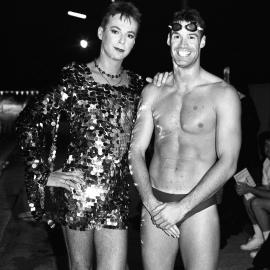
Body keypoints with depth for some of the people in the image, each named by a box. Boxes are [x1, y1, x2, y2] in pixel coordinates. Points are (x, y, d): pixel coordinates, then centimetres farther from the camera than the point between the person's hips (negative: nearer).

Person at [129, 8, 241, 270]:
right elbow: (136, 150, 3)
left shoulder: (223, 94, -6)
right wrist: (151, 203, -10)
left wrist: (182, 207, -15)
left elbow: (228, 163, -10)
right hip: (154, 204, 3)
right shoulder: (152, 92, 5)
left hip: (199, 207, -2)